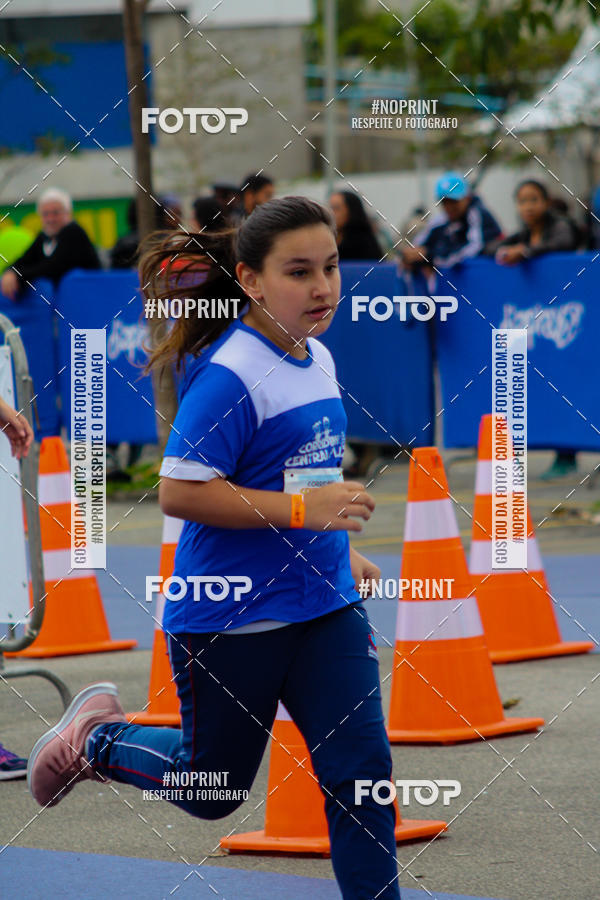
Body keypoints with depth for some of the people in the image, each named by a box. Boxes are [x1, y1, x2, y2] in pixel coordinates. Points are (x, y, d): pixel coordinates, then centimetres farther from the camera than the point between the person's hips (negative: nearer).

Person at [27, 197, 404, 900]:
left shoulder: (317, 360, 6)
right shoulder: (229, 375, -20)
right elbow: (180, 492, -24)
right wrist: (303, 511, -26)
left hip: (326, 606, 7)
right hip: (231, 621, -7)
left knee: (360, 767, -3)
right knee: (212, 784, 13)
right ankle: (96, 737, 38)